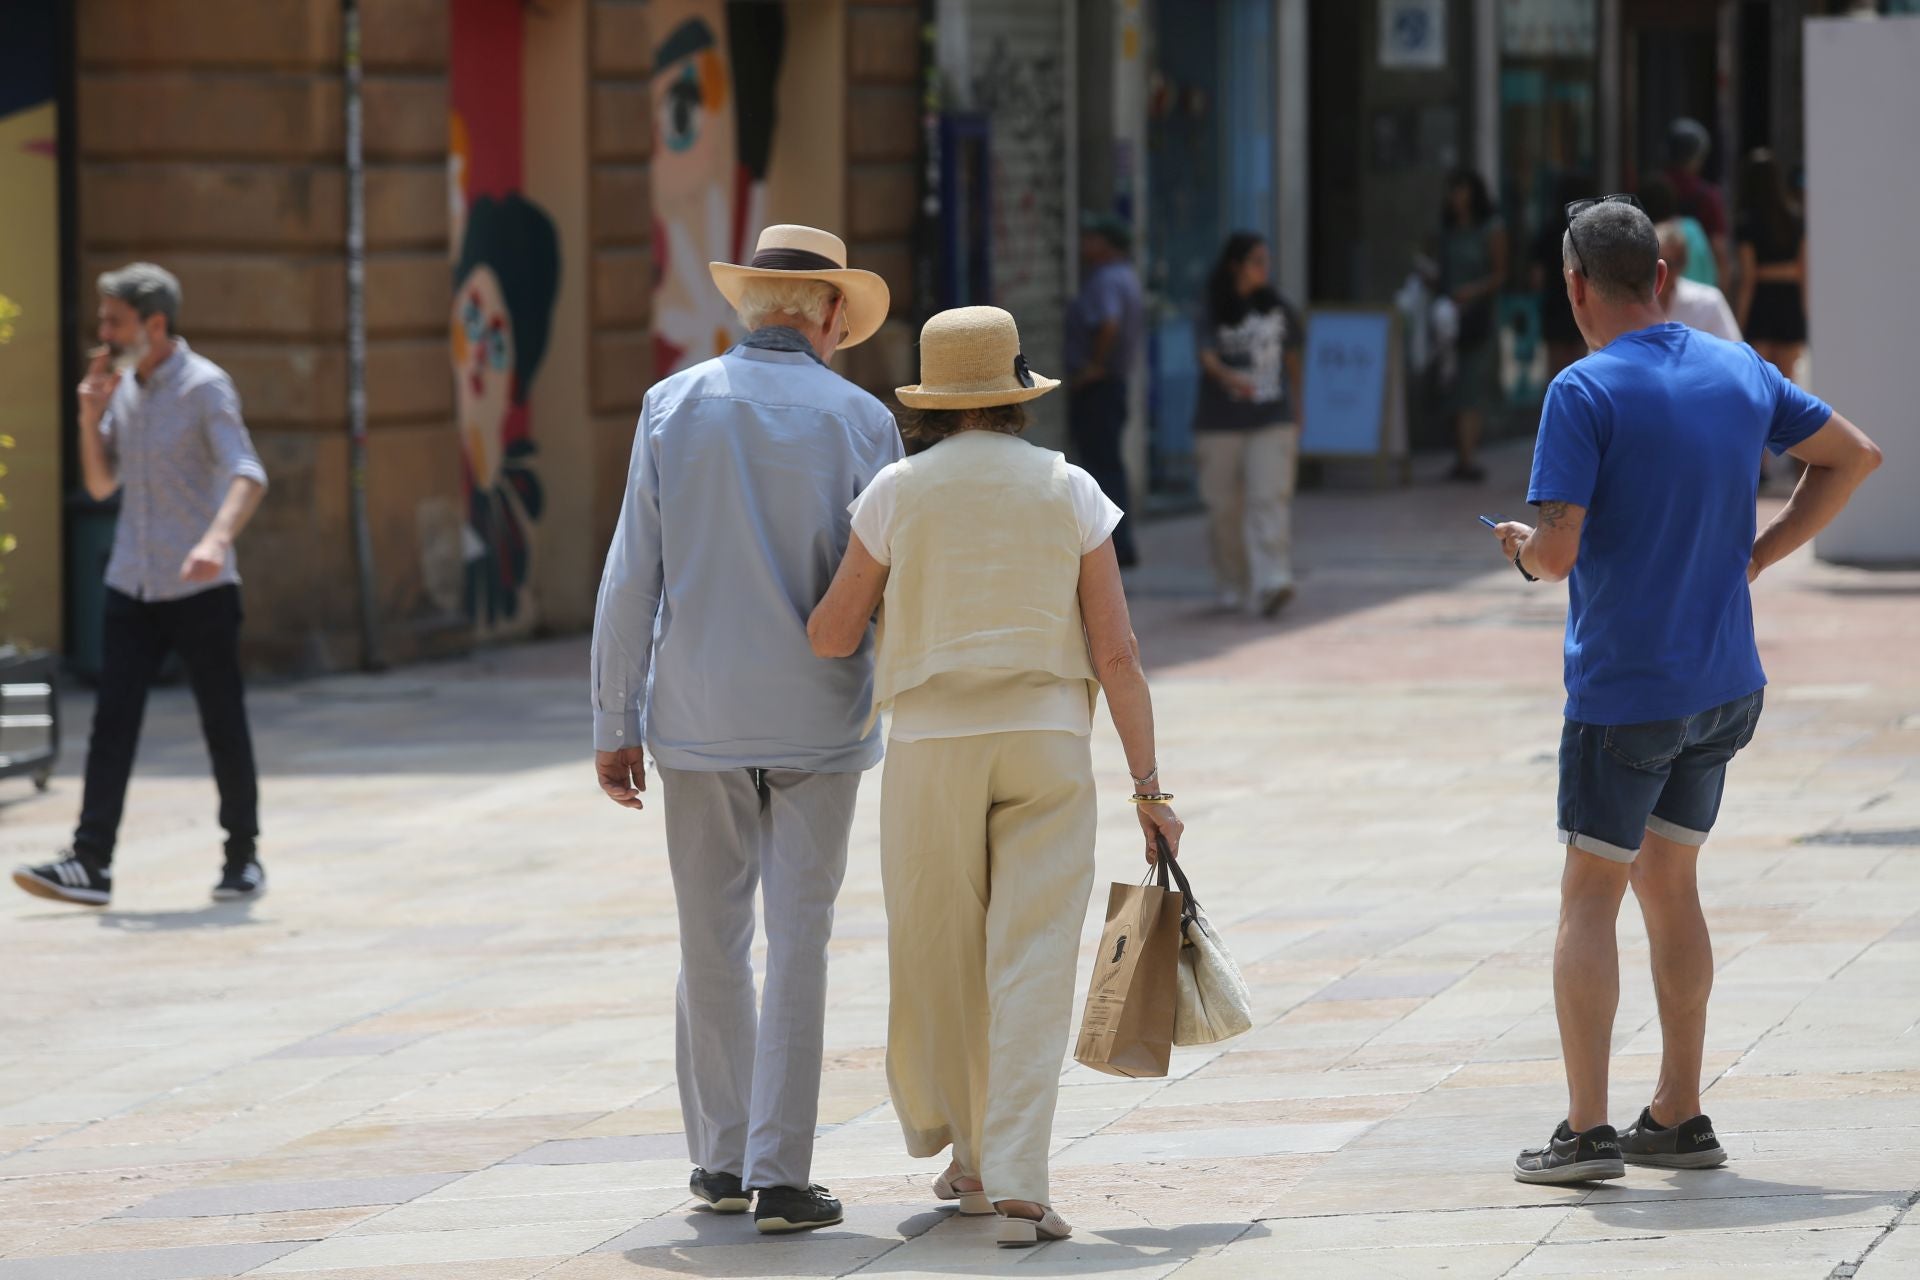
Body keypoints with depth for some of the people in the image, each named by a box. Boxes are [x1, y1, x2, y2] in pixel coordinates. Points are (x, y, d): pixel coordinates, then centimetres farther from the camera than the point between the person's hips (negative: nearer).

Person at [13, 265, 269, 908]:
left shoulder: (205, 387, -10)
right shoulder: (122, 387, 11)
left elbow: (247, 474, -21)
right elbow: (101, 485, 17)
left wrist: (217, 540, -39)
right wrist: (90, 416, 1)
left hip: (200, 590, -5)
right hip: (131, 587, 6)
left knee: (224, 727, 4)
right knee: (112, 722, -5)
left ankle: (243, 859, 17)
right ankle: (90, 864, -10)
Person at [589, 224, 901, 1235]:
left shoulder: (675, 406, -1)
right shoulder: (858, 421, -4)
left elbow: (631, 576, -2)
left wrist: (614, 723, 3)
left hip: (698, 717, 1)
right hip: (817, 717, -1)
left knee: (712, 943, 12)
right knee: (797, 944, 1)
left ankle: (721, 1159, 19)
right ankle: (781, 1177, -2)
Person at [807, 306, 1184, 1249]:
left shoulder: (897, 493, -1)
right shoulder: (1069, 492, 1)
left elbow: (830, 638, 2)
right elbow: (1116, 652, -2)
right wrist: (1149, 786, 3)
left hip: (932, 748, 0)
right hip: (1045, 747, 0)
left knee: (940, 963, 16)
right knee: (1031, 969, -5)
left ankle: (970, 1149, 29)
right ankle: (1016, 1185, -16)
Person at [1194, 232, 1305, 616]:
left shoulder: (1279, 311, 8)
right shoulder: (1214, 315, -2)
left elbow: (1292, 361, 18)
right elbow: (1208, 357, -18)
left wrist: (1295, 410, 21)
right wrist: (1228, 378, -39)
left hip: (1272, 424, 1)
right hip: (1220, 424, -1)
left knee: (1269, 499, -14)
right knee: (1225, 508, 4)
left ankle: (1271, 583, -23)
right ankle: (1234, 587, 20)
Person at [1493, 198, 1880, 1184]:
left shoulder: (1585, 394, -15)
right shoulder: (1739, 373, 6)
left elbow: (1557, 551, -22)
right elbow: (1853, 456, 17)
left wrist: (1522, 548, 2)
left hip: (1624, 688, -6)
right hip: (1726, 685, 6)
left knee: (1590, 896, 1)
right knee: (1668, 886, 16)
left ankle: (1587, 1131, -3)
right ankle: (1678, 1119, 18)